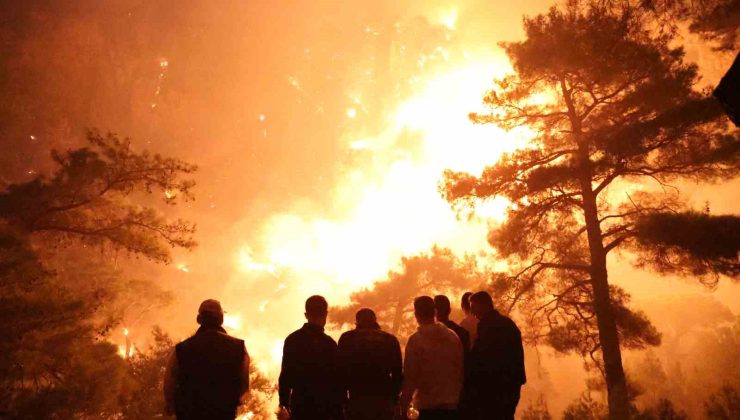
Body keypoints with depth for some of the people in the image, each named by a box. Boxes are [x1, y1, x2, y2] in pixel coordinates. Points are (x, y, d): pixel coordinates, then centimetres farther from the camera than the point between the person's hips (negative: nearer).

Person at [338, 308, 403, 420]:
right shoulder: (390, 339, 8)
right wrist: (395, 399, 14)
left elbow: (342, 370, -1)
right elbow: (397, 372, 7)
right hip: (384, 399, 1)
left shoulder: (347, 338, 3)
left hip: (357, 399, -1)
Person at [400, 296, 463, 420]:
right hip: (452, 404, 4)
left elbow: (410, 377, -12)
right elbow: (461, 369, 5)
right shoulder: (453, 336, 2)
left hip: (428, 405, -4)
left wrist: (404, 407, -4)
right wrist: (459, 397, 15)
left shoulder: (416, 340, -12)